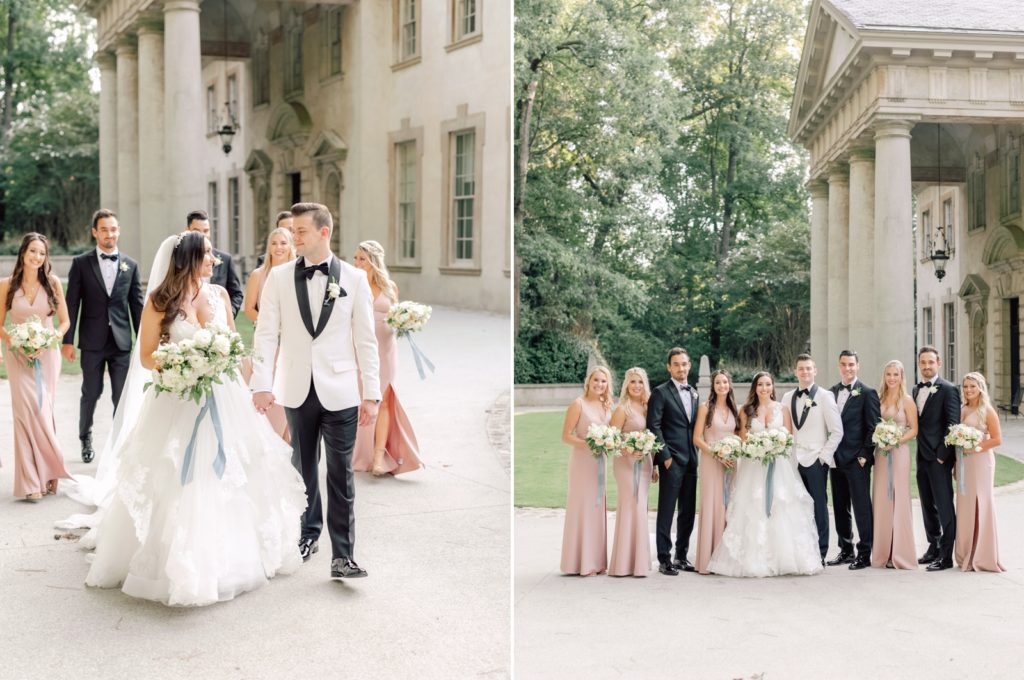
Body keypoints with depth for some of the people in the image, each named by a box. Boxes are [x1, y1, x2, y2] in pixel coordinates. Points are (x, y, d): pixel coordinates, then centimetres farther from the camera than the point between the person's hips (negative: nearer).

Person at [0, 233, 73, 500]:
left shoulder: (53, 283, -2)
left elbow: (64, 321, 3)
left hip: (48, 355, 1)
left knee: (44, 412, 6)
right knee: (27, 412, -6)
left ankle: (47, 473, 17)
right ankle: (32, 480, 0)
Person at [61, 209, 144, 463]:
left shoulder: (130, 265, 6)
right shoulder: (81, 263, 1)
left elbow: (136, 305, 7)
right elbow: (72, 304, -1)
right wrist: (68, 340, -6)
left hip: (121, 341, 1)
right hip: (92, 341, -1)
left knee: (123, 396, 2)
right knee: (91, 393, 8)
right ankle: (86, 438, 29)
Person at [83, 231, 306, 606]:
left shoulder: (219, 294, 6)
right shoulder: (160, 301, -6)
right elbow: (146, 357, -4)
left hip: (222, 400, 4)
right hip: (178, 402, -4)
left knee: (226, 479, 9)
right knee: (180, 484, -2)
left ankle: (228, 557, 24)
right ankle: (180, 564, 11)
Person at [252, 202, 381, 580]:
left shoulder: (354, 278, 1)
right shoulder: (279, 277, 3)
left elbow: (366, 339, 1)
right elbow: (266, 334, 2)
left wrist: (372, 394, -2)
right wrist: (261, 385, -7)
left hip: (340, 392, -1)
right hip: (297, 390, 2)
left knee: (341, 474, 0)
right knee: (303, 468, 13)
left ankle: (343, 556, 3)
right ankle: (309, 534, 30)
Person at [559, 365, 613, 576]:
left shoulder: (606, 406, 10)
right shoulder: (578, 404, -9)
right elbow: (566, 436, -11)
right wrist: (588, 444, -23)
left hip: (600, 461, 7)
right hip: (582, 461, -7)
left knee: (597, 508, 9)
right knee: (582, 507, -4)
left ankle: (595, 560, 16)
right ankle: (581, 563, 1)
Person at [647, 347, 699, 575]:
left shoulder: (694, 394, 16)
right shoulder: (660, 392, -4)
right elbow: (653, 426, -10)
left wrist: (697, 455, 10)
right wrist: (665, 456, -13)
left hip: (691, 461, 6)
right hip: (671, 460, -6)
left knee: (688, 511, 10)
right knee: (666, 511, -3)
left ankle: (682, 556, 19)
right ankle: (664, 559, 2)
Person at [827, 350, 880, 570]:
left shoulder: (867, 393, -5)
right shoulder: (832, 391, 12)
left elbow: (873, 427, -8)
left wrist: (864, 455, -12)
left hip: (857, 459, -6)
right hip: (836, 459, 6)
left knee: (862, 507, -3)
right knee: (840, 508, 11)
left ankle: (865, 554, 3)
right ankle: (845, 550, 20)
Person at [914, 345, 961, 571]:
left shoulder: (948, 389, -8)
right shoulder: (917, 390, 14)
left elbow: (953, 425, -13)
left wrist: (942, 455, -16)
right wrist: (920, 451, 8)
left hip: (939, 458, -7)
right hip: (922, 457, 7)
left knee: (944, 506, -4)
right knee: (927, 505, 14)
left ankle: (946, 556, 0)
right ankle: (933, 547, 25)